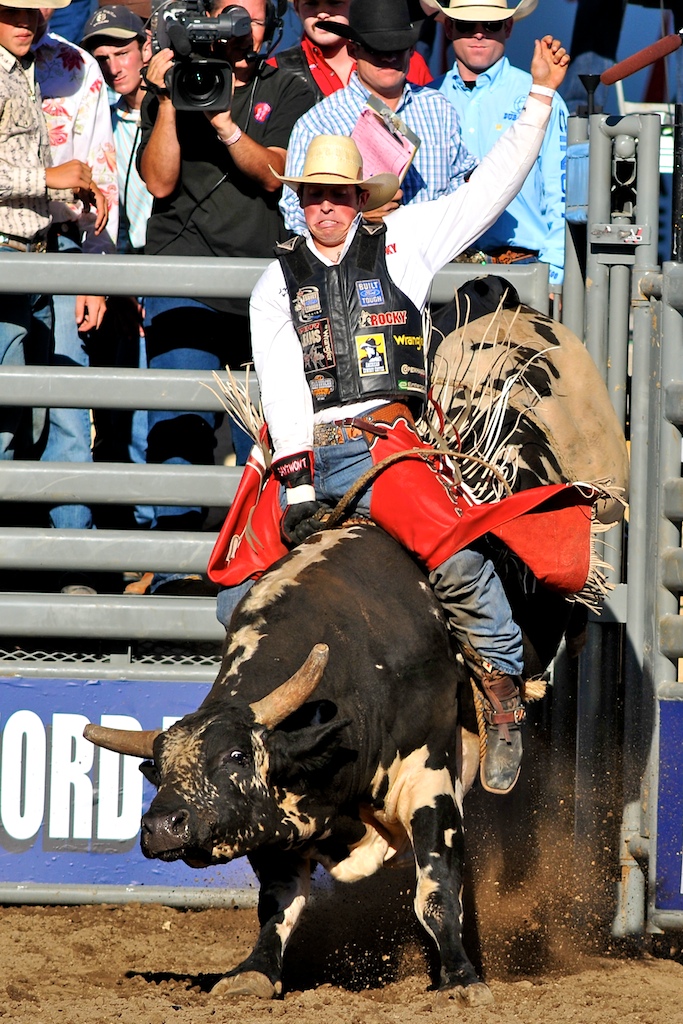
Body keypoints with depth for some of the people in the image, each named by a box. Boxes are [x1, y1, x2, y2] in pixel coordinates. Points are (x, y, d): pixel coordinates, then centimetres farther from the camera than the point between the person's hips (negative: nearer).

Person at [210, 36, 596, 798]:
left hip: (383, 442, -2)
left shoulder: (400, 244, 13)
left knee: (459, 562, -28)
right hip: (299, 454, 2)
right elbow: (280, 377, 1)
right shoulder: (278, 281, 14)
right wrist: (295, 475, -12)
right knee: (237, 599, -9)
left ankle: (504, 695, -14)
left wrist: (540, 98, 6)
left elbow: (490, 189, 12)